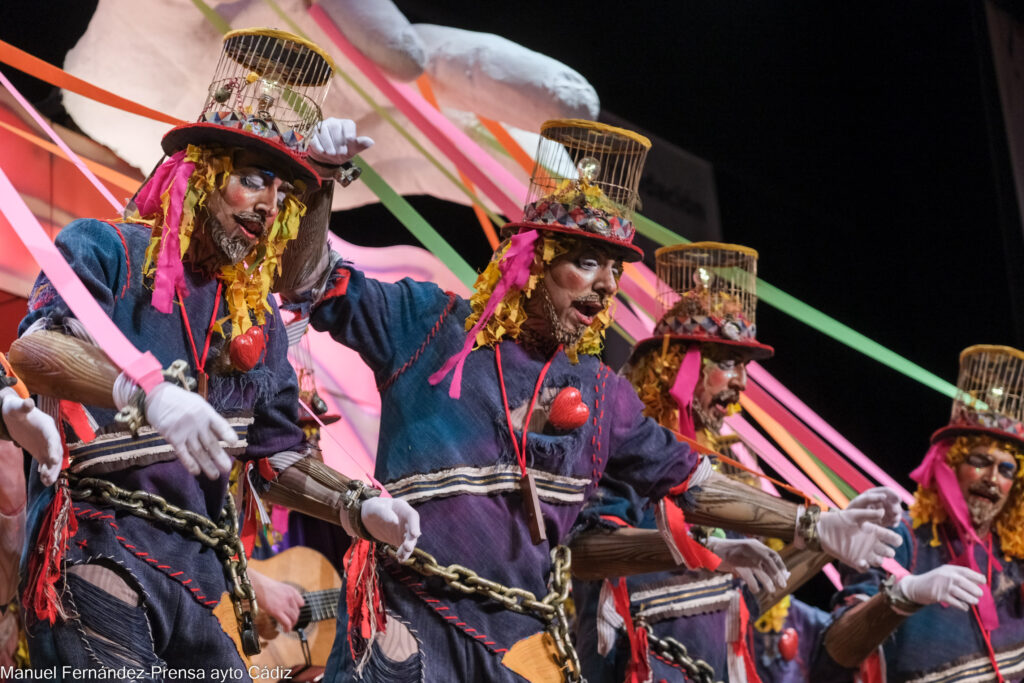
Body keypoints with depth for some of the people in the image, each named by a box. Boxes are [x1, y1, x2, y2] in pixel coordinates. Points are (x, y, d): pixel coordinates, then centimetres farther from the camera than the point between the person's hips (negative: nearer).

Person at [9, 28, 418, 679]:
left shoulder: (258, 319, 18)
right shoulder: (105, 251, -1)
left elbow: (277, 454, 22)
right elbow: (35, 350, -20)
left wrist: (358, 506, 2)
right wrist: (150, 395, -38)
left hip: (196, 583, 7)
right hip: (96, 555, -6)